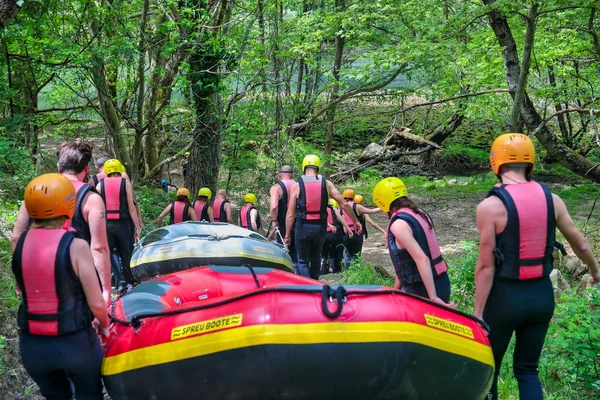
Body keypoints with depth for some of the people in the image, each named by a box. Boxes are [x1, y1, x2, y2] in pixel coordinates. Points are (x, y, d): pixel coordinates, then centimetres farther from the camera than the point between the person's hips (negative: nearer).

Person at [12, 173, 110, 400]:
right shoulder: (75, 246, -18)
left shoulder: (21, 243, -4)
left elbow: (23, 290, 8)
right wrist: (105, 325, 5)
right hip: (74, 342, -4)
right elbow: (96, 303, -15)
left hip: (31, 345, 4)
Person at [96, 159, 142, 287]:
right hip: (123, 223, -1)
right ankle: (129, 281, 20)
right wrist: (137, 227, -1)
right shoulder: (125, 183, -2)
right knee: (126, 253, 13)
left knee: (110, 252, 12)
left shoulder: (100, 185, 3)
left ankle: (120, 279, -2)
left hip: (106, 224, 1)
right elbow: (131, 207, -5)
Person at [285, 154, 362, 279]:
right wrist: (356, 221, 12)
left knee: (303, 261, 10)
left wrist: (287, 235, 1)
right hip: (320, 227, 3)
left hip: (303, 227, -3)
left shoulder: (296, 185, -4)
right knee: (316, 257, 25)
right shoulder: (326, 184, 1)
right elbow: (344, 204, 1)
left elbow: (291, 214, -6)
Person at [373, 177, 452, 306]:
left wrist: (433, 297, -27)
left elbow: (422, 259, -25)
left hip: (422, 290, -8)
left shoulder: (398, 224, -16)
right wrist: (396, 289, 20)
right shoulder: (419, 213, 11)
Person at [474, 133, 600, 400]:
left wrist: (478, 313, -8)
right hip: (542, 294, 5)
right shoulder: (552, 199, 0)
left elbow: (486, 266, -15)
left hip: (506, 295, -4)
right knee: (527, 369, 17)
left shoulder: (490, 206, -15)